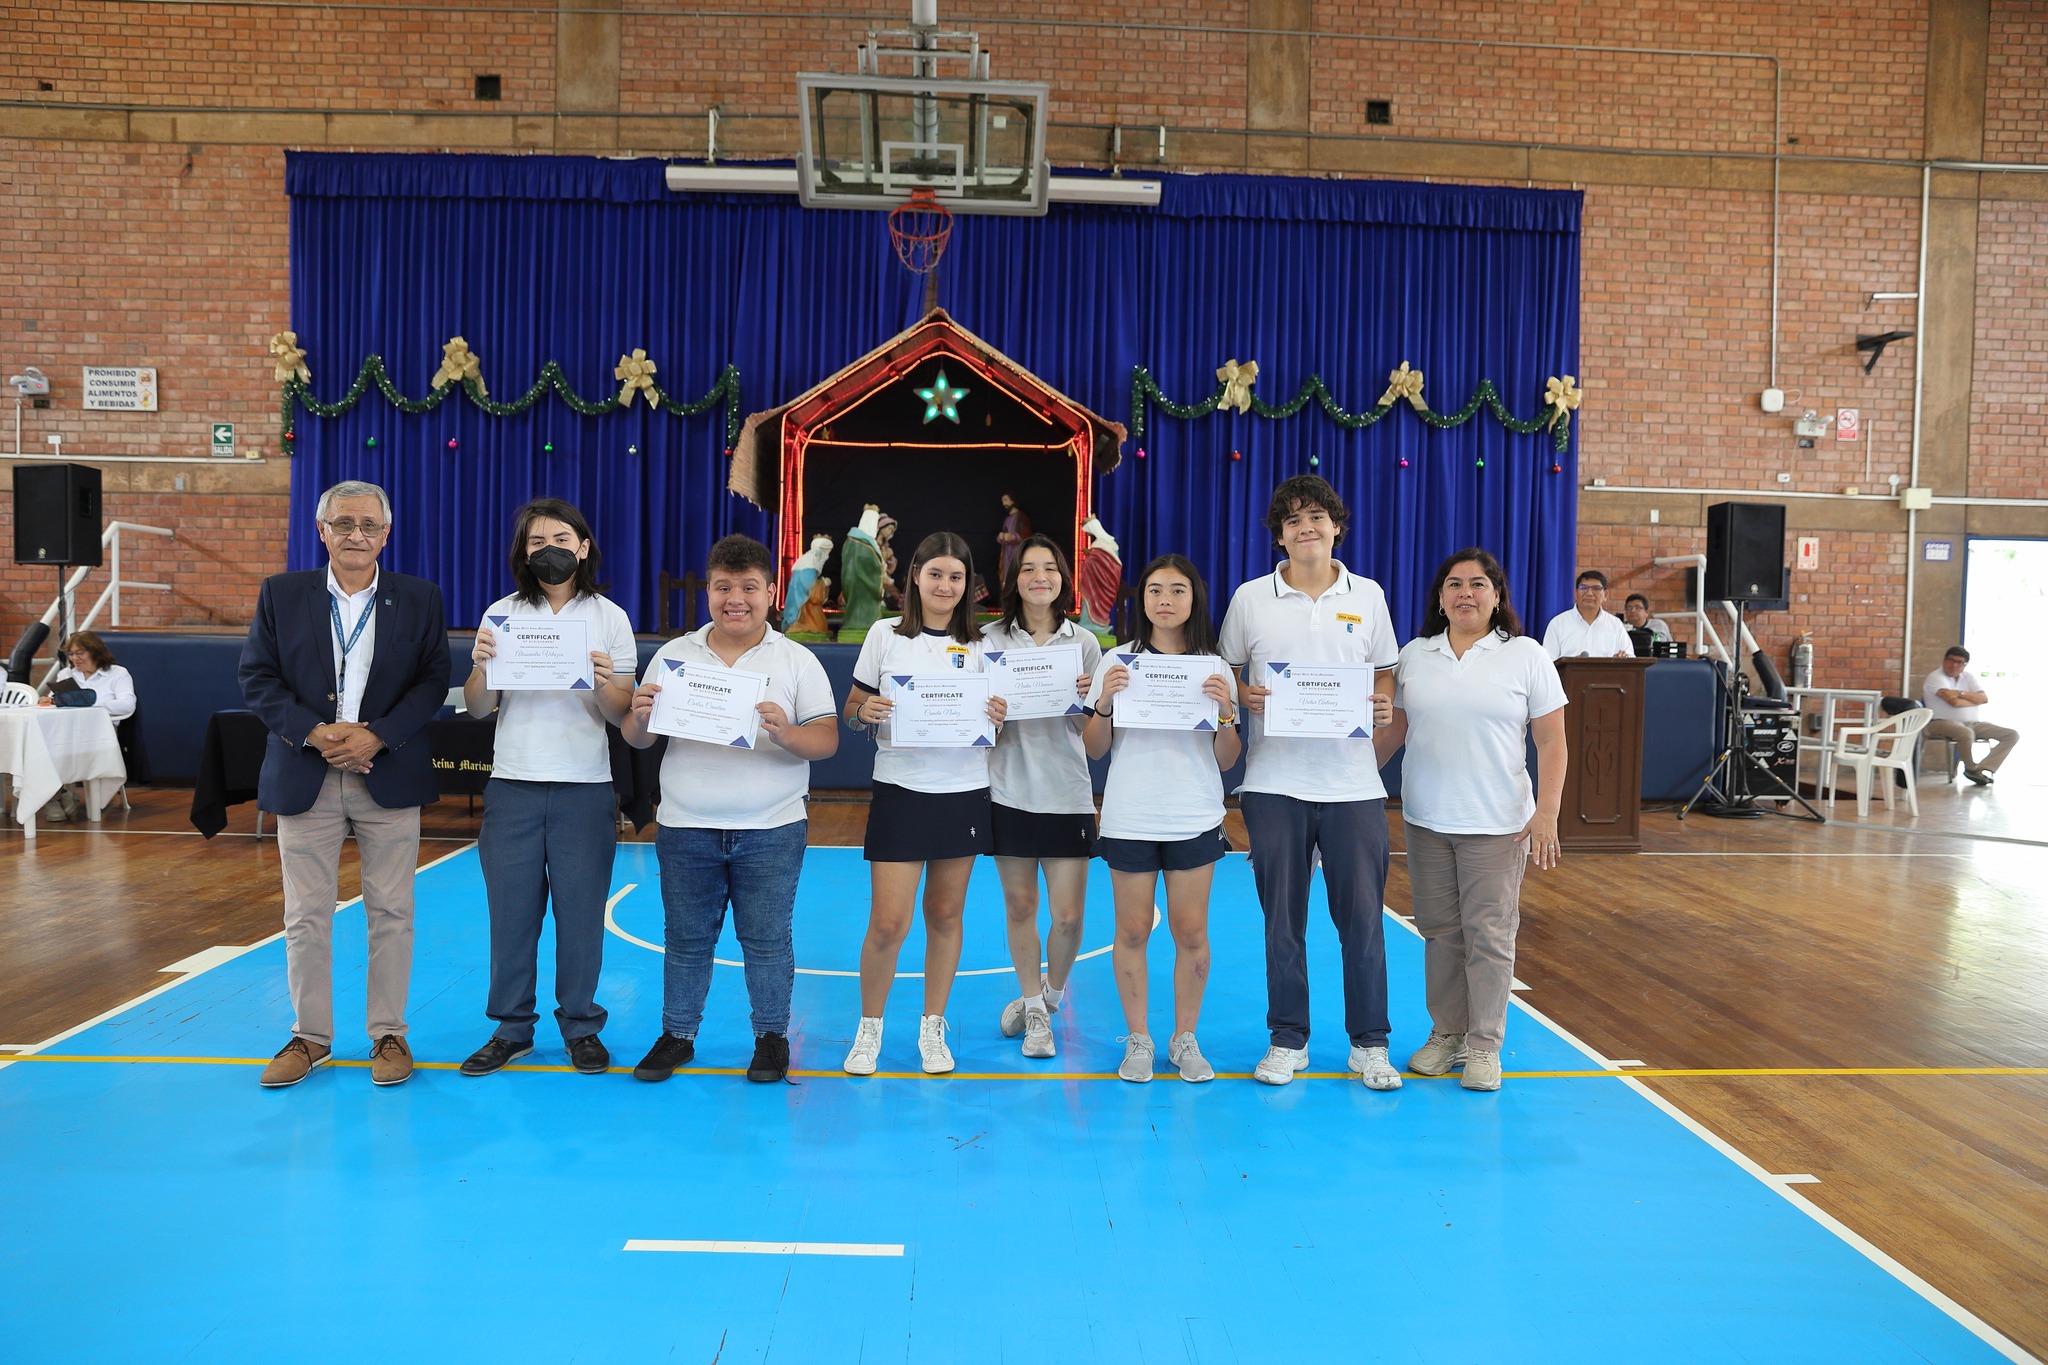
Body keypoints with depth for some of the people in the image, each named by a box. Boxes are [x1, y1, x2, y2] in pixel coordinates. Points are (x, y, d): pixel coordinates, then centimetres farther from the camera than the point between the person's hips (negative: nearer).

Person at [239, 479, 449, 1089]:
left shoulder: (419, 599, 3)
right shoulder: (281, 594, 5)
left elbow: (433, 680, 0)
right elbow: (258, 678, 1)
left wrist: (377, 737, -13)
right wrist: (315, 733, -12)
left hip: (388, 774, 0)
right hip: (305, 778, 1)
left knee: (391, 913, 5)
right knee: (306, 916, 7)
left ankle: (388, 1033, 17)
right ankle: (310, 1034, 21)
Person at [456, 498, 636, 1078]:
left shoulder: (610, 618, 4)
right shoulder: (502, 615, 6)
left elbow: (621, 714, 2)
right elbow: (477, 708, 6)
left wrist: (605, 683, -19)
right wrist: (480, 667, -14)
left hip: (585, 788, -1)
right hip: (513, 784, 1)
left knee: (581, 910, 3)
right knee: (510, 908, 4)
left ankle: (581, 1025, 17)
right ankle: (511, 1026, 18)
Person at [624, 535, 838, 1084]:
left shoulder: (798, 661, 1)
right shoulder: (673, 655, 6)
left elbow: (827, 740, -5)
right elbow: (635, 739, 7)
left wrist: (786, 734, -25)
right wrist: (640, 717, -16)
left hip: (771, 832, -2)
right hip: (685, 829, 2)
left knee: (767, 939, 5)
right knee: (686, 937, 11)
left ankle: (772, 1036, 20)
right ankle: (677, 1034, 25)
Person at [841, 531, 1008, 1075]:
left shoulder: (979, 644, 6)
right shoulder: (886, 634, 1)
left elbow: (993, 717, 14)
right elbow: (852, 711, 6)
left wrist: (998, 716, -9)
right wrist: (865, 711, -16)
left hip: (965, 792, 2)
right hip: (900, 790, -2)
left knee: (945, 915, 9)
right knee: (888, 921, -6)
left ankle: (932, 1030, 25)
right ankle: (868, 1029, 17)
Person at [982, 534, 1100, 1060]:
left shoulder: (1084, 643, 4)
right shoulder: (992, 640, 3)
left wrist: (1088, 700, -15)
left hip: (1067, 793, 0)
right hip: (1009, 790, 0)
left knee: (1069, 915, -1)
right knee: (1019, 906, 9)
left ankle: (1050, 993, 28)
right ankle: (1034, 1010, 27)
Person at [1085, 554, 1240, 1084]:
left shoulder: (1214, 669, 5)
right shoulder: (1118, 662, 3)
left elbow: (1226, 761, 5)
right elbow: (1094, 750, 3)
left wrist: (1225, 713, -12)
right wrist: (1104, 702, -14)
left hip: (1195, 820, 1)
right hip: (1129, 817, 0)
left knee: (1191, 932, 3)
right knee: (1132, 931, 4)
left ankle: (1185, 1038, 18)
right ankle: (1138, 1040, 17)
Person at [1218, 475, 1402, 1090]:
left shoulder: (1367, 596, 7)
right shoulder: (1250, 598, 3)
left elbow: (1384, 672, 14)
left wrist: (1384, 704, -7)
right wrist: (1241, 696, -11)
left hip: (1352, 780, 0)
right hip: (1274, 781, 0)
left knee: (1362, 914, 2)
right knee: (1282, 917, 7)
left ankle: (1369, 1042, 16)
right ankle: (1287, 1039, 20)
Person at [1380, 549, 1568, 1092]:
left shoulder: (1526, 656, -1)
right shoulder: (1414, 655, 7)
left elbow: (1552, 742, -3)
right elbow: (1393, 729, 12)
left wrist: (1547, 814, -11)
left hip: (1498, 823, -3)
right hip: (1425, 821, 3)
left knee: (1489, 935, 1)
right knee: (1439, 931, 10)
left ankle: (1485, 1046, 12)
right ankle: (1447, 1033, 23)